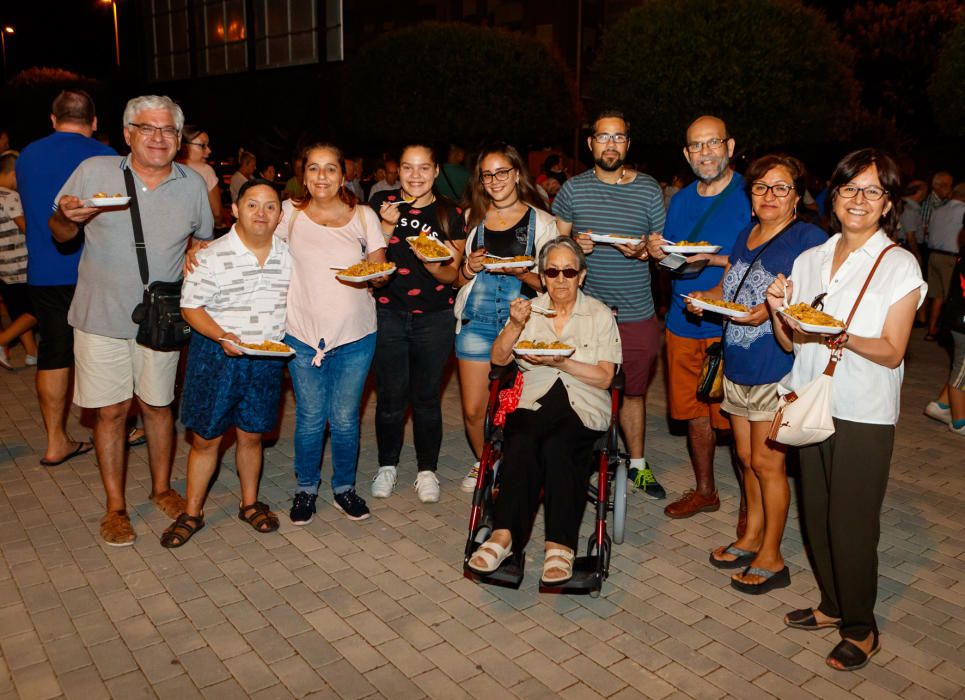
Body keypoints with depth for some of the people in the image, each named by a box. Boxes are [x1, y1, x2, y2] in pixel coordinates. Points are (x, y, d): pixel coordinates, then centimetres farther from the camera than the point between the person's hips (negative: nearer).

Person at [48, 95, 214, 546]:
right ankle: (115, 506, 21)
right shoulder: (93, 171, -4)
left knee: (157, 405, 13)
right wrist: (68, 218, -19)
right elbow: (60, 235, 3)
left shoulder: (192, 185, 1)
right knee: (110, 411, 6)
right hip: (101, 318, -1)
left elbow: (203, 243, 15)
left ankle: (162, 488, 32)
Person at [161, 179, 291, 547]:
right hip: (216, 356, -3)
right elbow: (190, 307, -9)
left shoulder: (288, 256, 2)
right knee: (205, 438, 6)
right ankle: (192, 513, 22)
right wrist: (222, 336, -23)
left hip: (268, 359, 3)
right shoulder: (212, 257, -10)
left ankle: (250, 503, 32)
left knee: (251, 435, 15)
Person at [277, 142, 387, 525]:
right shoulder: (290, 213, 3)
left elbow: (380, 269, 2)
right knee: (310, 418, 8)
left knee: (345, 418, 8)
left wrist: (373, 274, -21)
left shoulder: (363, 216, 3)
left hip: (355, 335, 0)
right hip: (303, 333, 0)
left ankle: (344, 486, 29)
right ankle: (305, 488, 30)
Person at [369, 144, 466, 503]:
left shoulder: (450, 214, 0)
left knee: (427, 397, 7)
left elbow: (453, 274, 1)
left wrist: (434, 266, -20)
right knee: (390, 396, 7)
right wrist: (386, 226, -14)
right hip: (388, 313, 0)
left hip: (434, 318, 0)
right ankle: (387, 466, 28)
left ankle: (427, 470, 24)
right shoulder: (382, 202, 0)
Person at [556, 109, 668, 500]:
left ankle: (638, 465, 28)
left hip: (636, 314, 1)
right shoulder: (573, 189, 4)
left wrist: (645, 250, -12)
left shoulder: (649, 189, 5)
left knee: (633, 391, 11)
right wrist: (573, 245, -12)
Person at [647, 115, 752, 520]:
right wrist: (658, 252, -3)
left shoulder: (749, 196, -7)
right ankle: (704, 491, 33)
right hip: (683, 322, 6)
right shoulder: (681, 199, 13)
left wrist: (715, 259, -23)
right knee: (694, 411, 15)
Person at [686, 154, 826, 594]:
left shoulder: (809, 238, -10)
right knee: (747, 458, 16)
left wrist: (773, 310, -28)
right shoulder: (746, 235, 12)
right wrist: (705, 297, 3)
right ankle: (751, 537, 33)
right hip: (737, 366, 7)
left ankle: (771, 558, 16)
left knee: (766, 462, 1)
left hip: (778, 370, -7)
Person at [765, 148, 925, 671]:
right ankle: (832, 605, 33)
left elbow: (892, 353, -11)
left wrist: (843, 336, -29)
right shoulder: (810, 260, 8)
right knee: (817, 513, 13)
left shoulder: (899, 266, -6)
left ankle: (861, 629, 21)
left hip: (864, 414, -5)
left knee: (851, 521, 1)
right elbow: (790, 342, 9)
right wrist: (778, 311, -12)